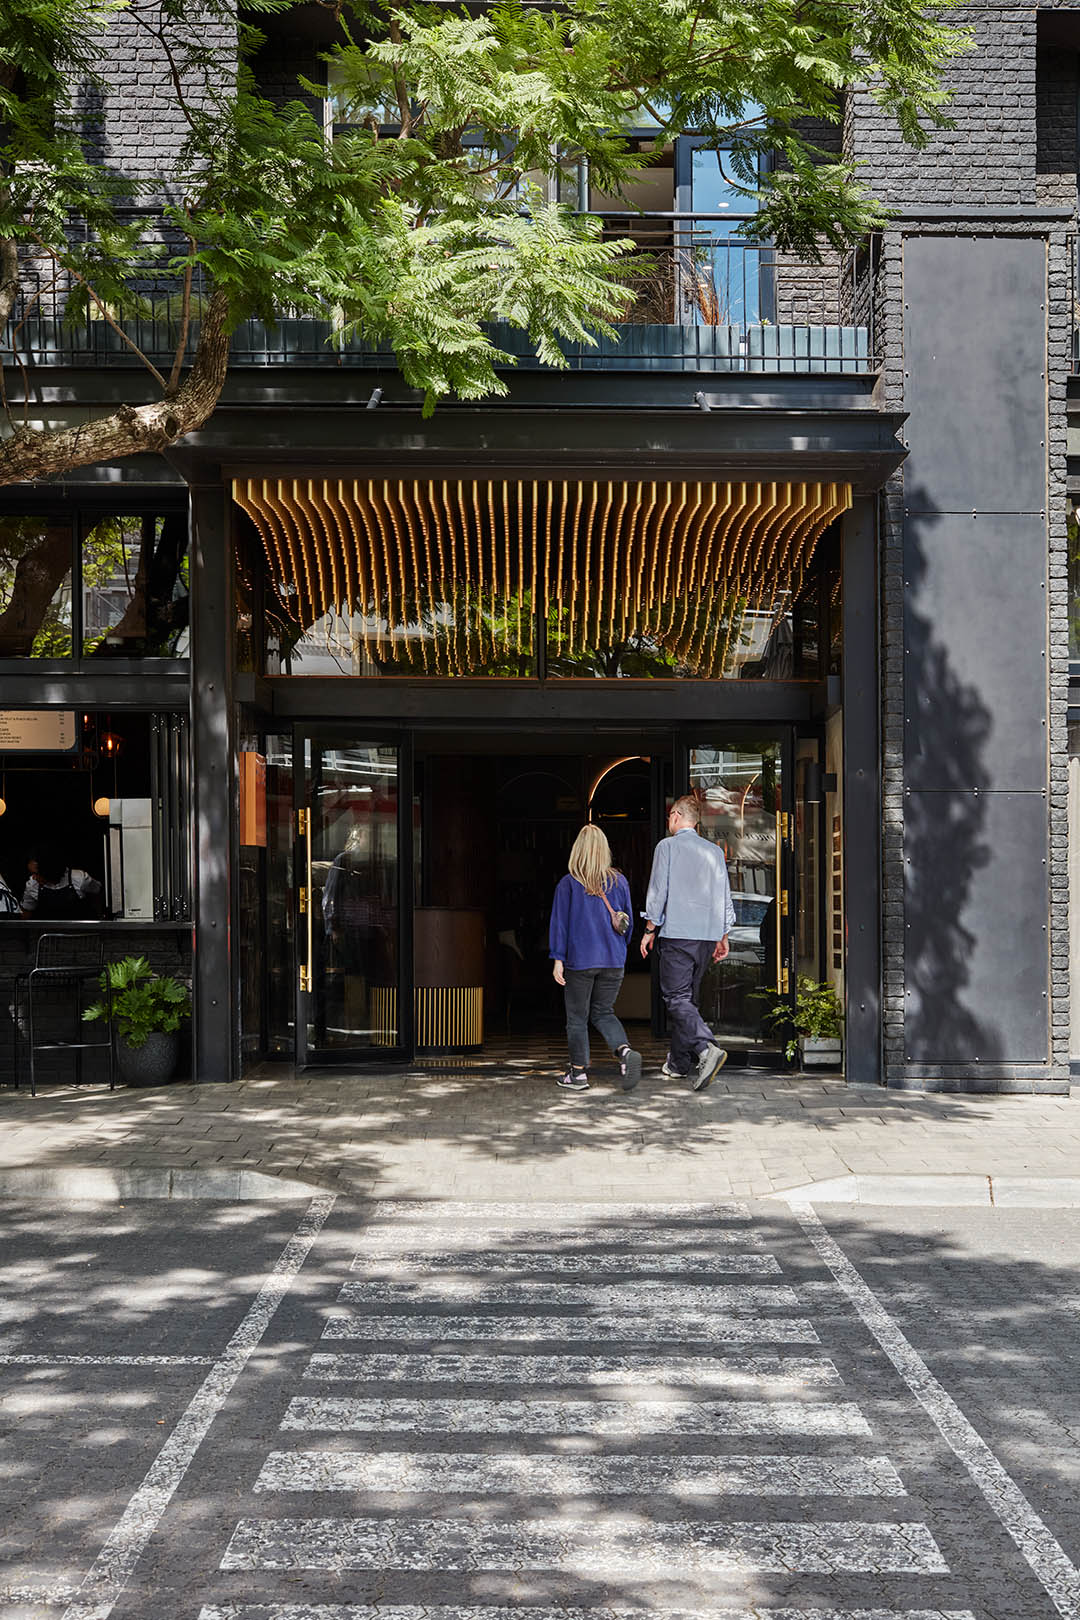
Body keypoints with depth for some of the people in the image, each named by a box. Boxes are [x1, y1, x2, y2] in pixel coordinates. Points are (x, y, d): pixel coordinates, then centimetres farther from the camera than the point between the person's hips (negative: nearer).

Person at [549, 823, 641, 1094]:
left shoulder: (568, 884, -7)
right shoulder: (619, 882, 3)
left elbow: (560, 923, -8)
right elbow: (628, 922, 9)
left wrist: (558, 960, -4)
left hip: (579, 961, -3)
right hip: (613, 961, 3)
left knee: (577, 1018, 10)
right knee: (603, 1012, 16)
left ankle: (578, 1073, 15)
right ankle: (625, 1051, -9)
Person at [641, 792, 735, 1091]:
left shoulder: (667, 846, -2)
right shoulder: (715, 851, 13)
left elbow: (658, 891, -6)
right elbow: (725, 896, 14)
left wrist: (650, 930, 2)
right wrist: (723, 936, 19)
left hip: (678, 933, -6)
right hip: (709, 933, 6)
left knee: (676, 997, -8)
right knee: (688, 996, 14)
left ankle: (706, 1049, -27)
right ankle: (680, 1064, 17)